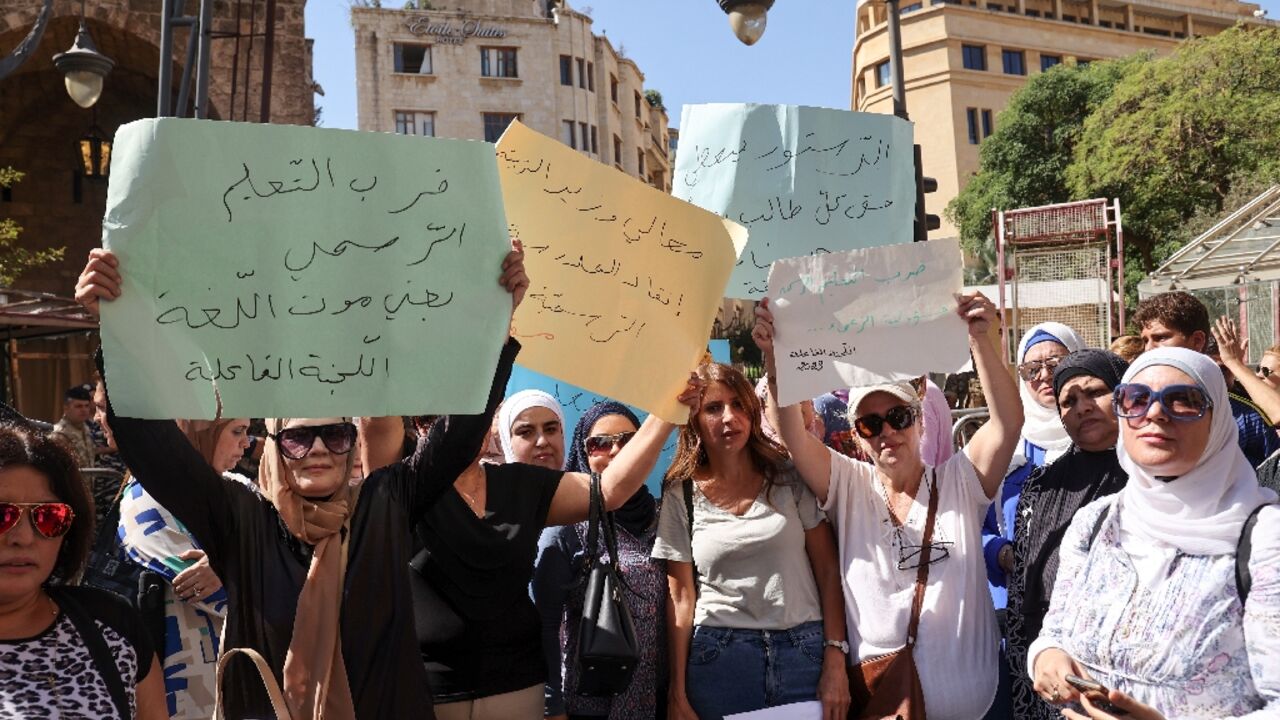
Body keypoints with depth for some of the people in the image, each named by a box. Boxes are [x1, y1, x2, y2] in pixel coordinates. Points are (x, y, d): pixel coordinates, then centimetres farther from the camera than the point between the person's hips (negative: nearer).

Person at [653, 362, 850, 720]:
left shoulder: (790, 476, -1)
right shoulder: (680, 496, -1)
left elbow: (827, 570, 1)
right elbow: (680, 597, 1)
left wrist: (835, 661, -6)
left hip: (804, 650, 0)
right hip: (719, 659, 0)